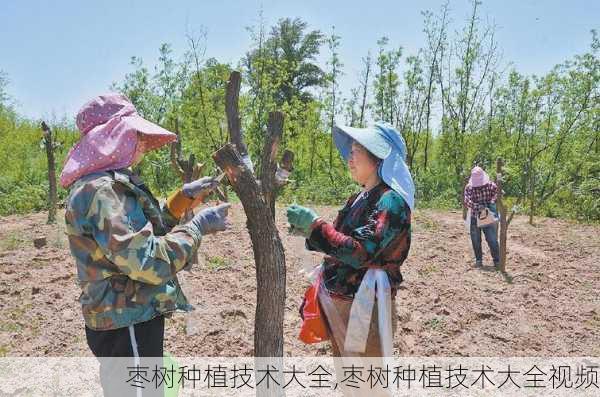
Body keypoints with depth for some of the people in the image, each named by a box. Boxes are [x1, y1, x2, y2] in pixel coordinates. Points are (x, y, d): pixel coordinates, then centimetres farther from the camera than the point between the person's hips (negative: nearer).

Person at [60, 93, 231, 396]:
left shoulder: (110, 184, 9)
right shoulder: (99, 191, -24)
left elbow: (146, 230, 20)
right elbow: (149, 262, -29)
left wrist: (183, 197, 10)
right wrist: (197, 226, -18)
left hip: (131, 319, 10)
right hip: (127, 329, -10)